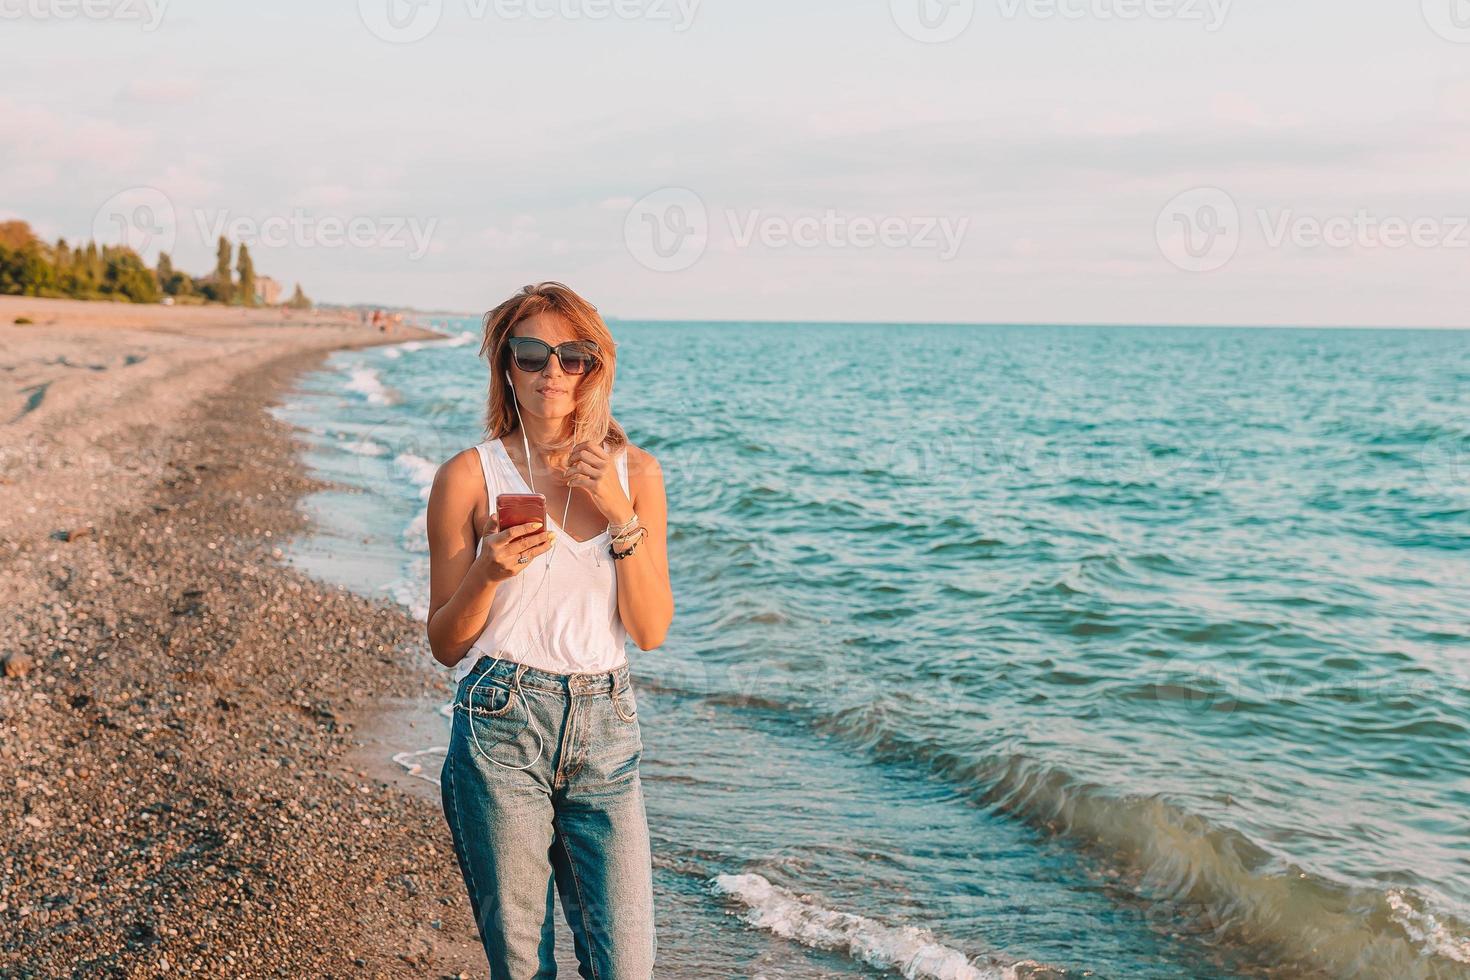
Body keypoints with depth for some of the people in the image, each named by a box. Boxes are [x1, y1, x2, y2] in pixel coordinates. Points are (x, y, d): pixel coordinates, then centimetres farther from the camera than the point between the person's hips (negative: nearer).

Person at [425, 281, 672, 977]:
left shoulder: (634, 472, 5)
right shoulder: (469, 476, -2)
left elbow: (651, 631, 0)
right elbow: (445, 645, 2)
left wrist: (623, 516, -11)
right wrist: (488, 573, -17)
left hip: (605, 726, 2)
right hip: (501, 726, -2)